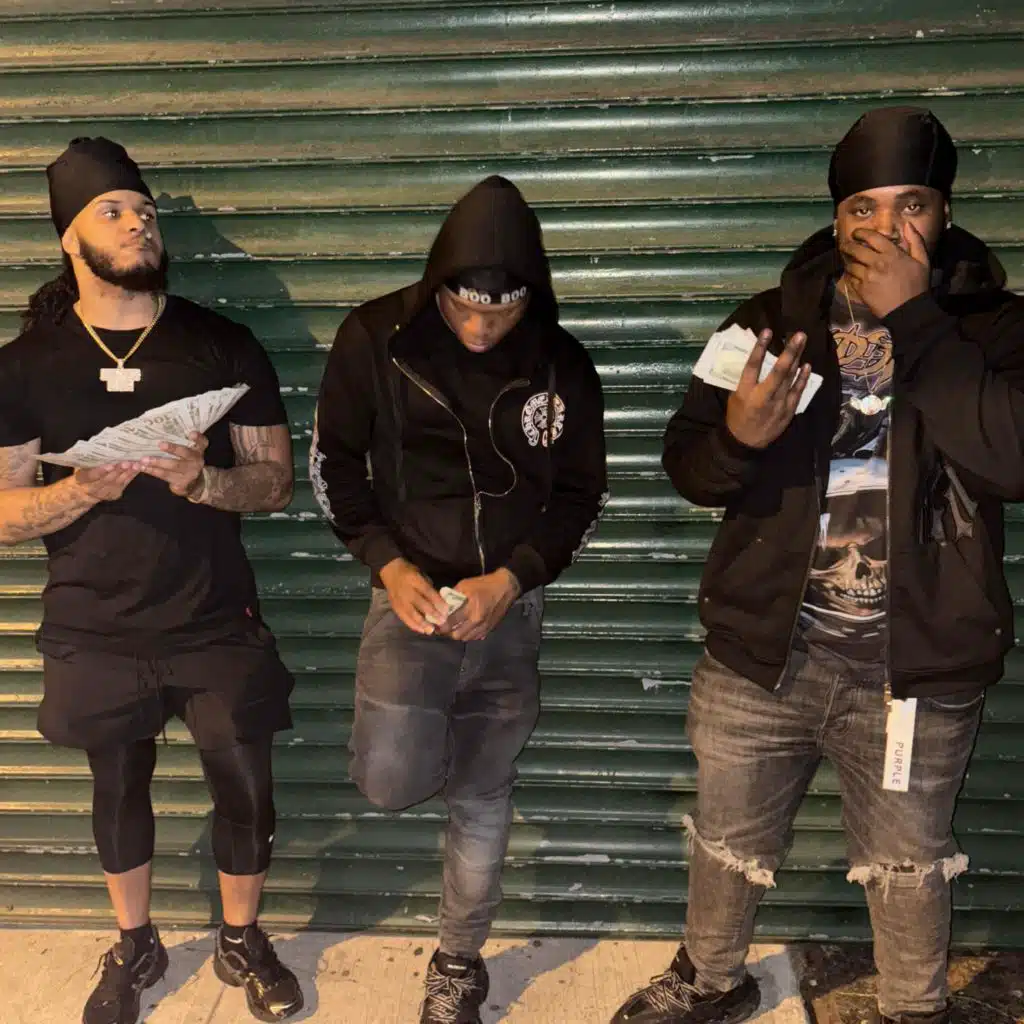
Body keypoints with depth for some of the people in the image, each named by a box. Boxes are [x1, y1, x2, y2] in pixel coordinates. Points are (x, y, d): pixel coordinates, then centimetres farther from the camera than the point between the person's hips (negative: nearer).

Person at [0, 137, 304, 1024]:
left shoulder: (224, 346, -3)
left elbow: (277, 481, -3)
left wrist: (202, 481, -23)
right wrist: (82, 489, -24)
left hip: (216, 625, 0)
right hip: (95, 634, 1)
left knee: (245, 788, 8)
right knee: (119, 789, 18)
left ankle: (242, 941, 35)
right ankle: (135, 947, 41)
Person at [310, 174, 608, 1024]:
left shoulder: (564, 367, -4)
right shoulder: (377, 338, -7)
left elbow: (581, 498, 3)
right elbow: (334, 464, 1)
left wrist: (510, 579, -13)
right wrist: (389, 565, -12)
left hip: (510, 607, 1)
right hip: (411, 592, -1)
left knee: (482, 797, 12)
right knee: (393, 781, -20)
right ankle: (432, 740, 19)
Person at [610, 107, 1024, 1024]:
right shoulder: (775, 319, -1)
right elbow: (687, 466, -1)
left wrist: (914, 320, -23)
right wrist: (738, 434, -24)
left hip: (917, 669, -1)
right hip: (762, 652, 2)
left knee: (909, 868, 20)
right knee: (729, 843, 20)